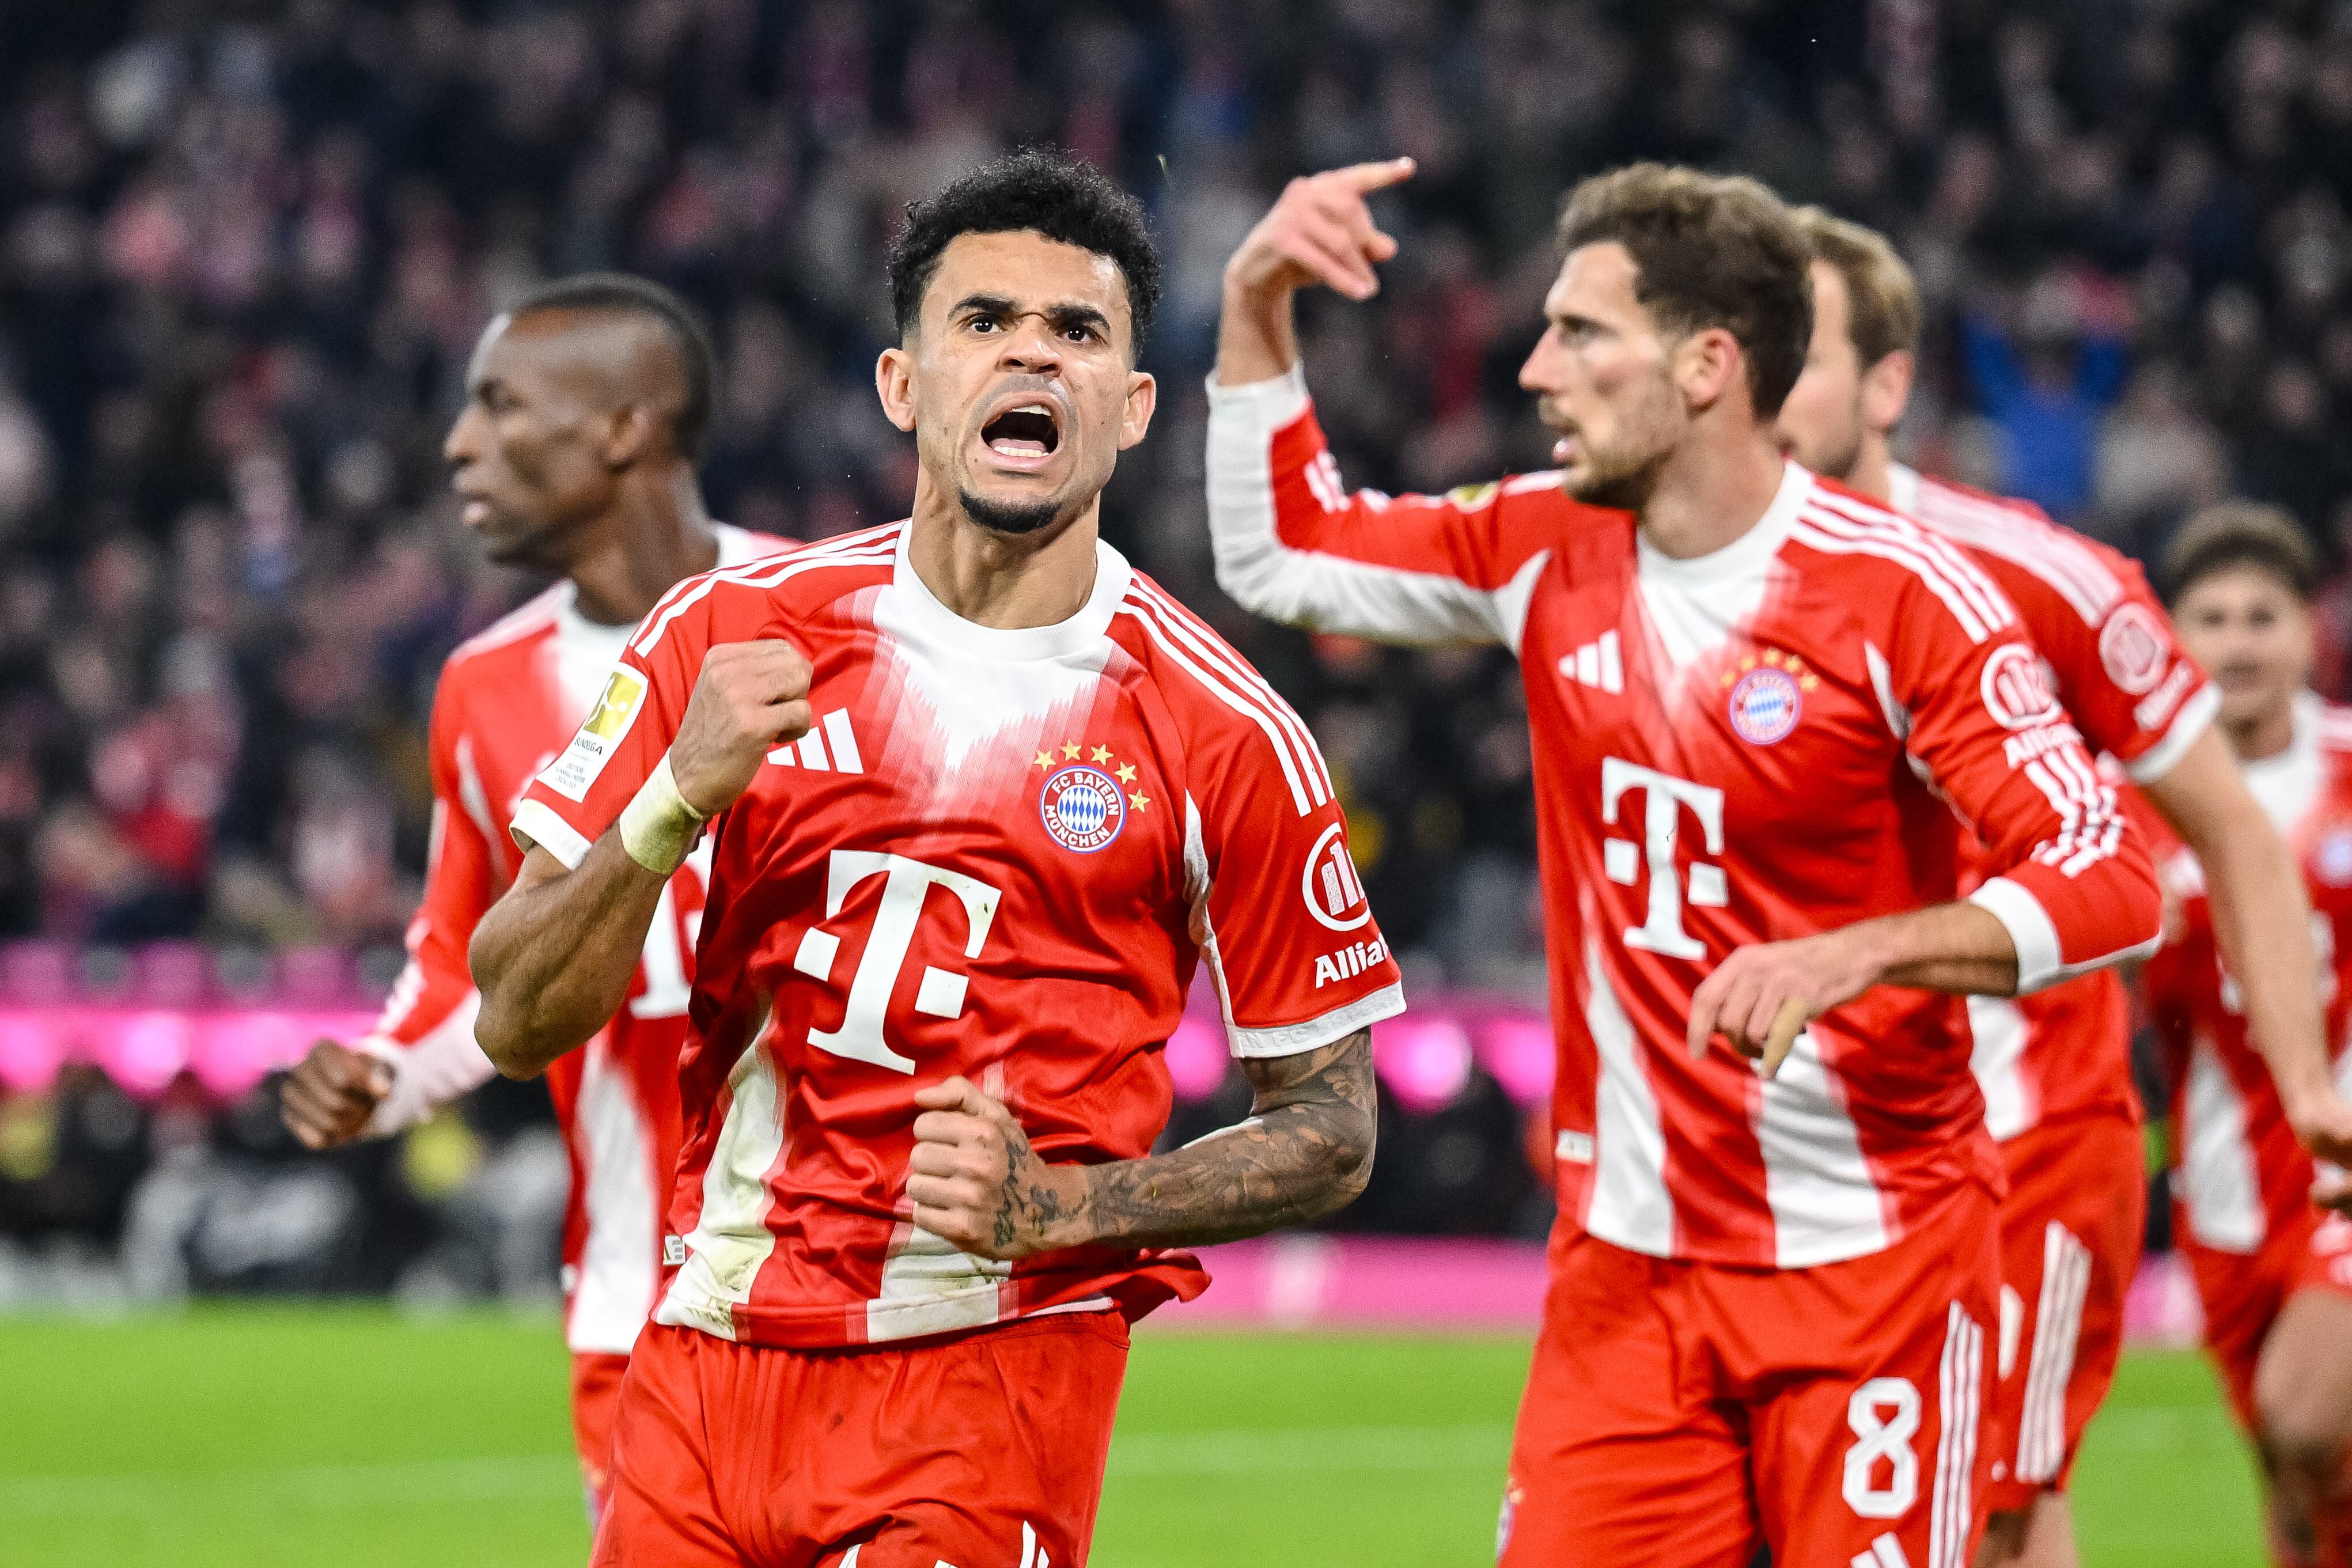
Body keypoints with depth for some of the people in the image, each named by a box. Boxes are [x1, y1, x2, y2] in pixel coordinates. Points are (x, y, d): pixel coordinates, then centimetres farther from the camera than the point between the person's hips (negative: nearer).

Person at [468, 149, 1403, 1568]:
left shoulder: (1222, 735, -3)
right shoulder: (729, 637, 3)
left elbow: (1331, 1132, 3)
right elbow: (519, 1024, 2)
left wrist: (1055, 1206, -13)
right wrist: (678, 802, -15)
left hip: (995, 1379, -3)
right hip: (709, 1353, 3)